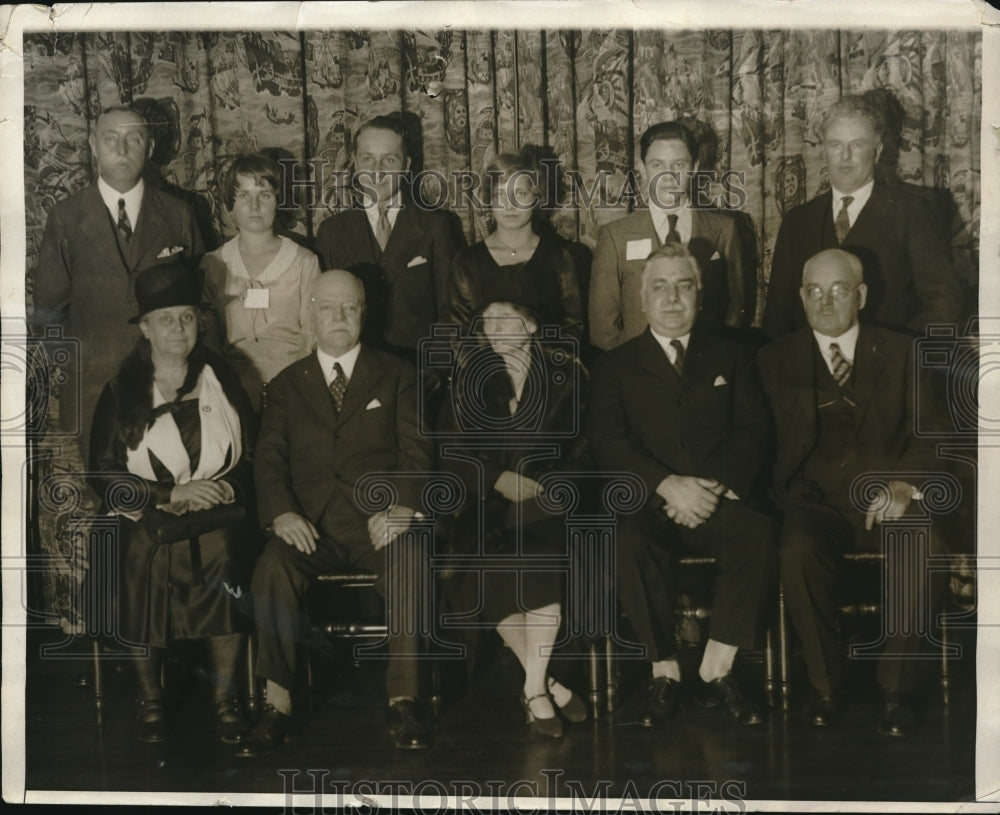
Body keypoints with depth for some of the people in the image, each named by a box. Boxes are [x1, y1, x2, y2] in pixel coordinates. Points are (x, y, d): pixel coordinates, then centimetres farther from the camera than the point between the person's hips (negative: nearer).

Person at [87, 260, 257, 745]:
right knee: (144, 557, -33)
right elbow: (103, 474, 3)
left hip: (218, 512, 0)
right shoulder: (121, 393, 10)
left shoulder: (222, 381, 14)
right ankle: (150, 698, -11)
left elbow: (255, 455, 10)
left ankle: (227, 697, -18)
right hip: (146, 514, 0)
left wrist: (227, 489, -11)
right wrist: (171, 494, -10)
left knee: (221, 556, -33)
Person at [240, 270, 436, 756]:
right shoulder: (287, 385, 20)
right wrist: (282, 512, -13)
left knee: (409, 566, -34)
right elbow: (269, 458, 8)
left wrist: (401, 505, -15)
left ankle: (404, 701, -25)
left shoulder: (396, 376, 17)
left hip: (377, 519, -1)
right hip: (310, 524, 1)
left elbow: (415, 452, 6)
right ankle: (277, 705, -26)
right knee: (272, 568, -31)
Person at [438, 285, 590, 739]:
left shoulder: (564, 372, 10)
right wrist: (498, 479, -9)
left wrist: (541, 487, -11)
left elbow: (576, 446, 6)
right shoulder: (469, 378, 12)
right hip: (490, 501, 1)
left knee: (541, 559, -32)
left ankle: (533, 689, -24)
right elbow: (452, 454, 8)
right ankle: (545, 682, -15)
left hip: (551, 496, -1)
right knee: (492, 566, -29)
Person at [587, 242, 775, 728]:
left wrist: (717, 486, -12)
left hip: (718, 500, 1)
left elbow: (751, 434, 7)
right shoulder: (616, 365, 15)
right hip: (646, 501, -1)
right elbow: (607, 441, 0)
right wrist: (667, 484, -16)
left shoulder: (731, 358, 19)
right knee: (628, 542, -35)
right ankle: (664, 672, -19)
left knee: (758, 534, -32)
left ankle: (717, 671, -20)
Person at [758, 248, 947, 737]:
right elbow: (793, 444, 6)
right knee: (797, 552, -33)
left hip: (889, 501, 0)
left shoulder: (900, 353, 14)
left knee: (921, 549, -33)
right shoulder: (778, 359, 14)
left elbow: (925, 433, 4)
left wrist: (905, 483, -16)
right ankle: (824, 684, -14)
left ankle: (896, 689, -17)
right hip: (815, 501, 0)